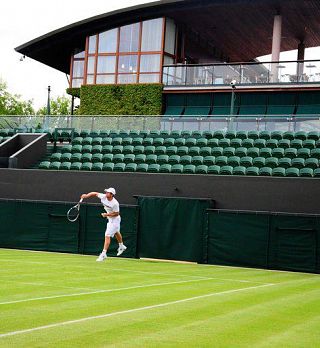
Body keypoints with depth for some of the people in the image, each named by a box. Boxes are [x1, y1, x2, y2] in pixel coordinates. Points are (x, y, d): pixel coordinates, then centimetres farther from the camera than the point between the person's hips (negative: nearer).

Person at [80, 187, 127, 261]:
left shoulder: (115, 203, -32)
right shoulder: (103, 197, -14)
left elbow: (116, 213, -22)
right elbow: (95, 193, -4)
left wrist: (107, 214, -28)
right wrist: (86, 195, -17)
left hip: (115, 220, -9)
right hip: (110, 219, 9)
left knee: (107, 235, -15)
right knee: (116, 232, 29)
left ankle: (104, 254, -15)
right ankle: (121, 246, 53)